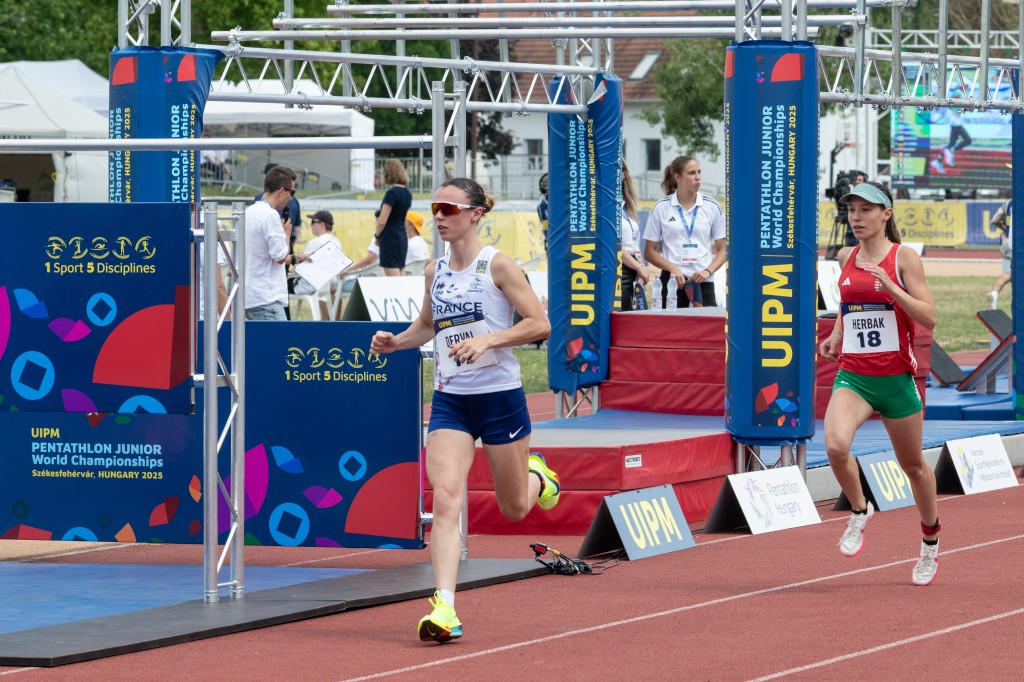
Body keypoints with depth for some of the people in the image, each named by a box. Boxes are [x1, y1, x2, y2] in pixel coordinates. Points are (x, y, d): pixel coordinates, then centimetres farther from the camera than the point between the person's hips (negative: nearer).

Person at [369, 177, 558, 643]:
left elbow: (539, 324, -12)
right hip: (449, 400, 4)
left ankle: (537, 476, 50)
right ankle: (444, 609, -22)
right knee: (445, 498, -16)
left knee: (514, 508, 12)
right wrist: (395, 342, 5)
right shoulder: (435, 270, 7)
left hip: (499, 396, -3)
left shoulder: (497, 265, -9)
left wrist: (487, 340, -23)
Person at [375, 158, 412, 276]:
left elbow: (382, 221, -16)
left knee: (393, 280, -10)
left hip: (390, 238, -8)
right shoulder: (407, 193, 10)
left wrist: (377, 235, 2)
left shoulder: (392, 193, -15)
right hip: (402, 238, 8)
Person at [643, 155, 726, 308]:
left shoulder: (712, 207, 6)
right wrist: (673, 268, -11)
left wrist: (708, 271, -9)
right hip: (672, 281, -1)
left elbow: (722, 249, 10)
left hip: (703, 282, 1)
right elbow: (650, 251, 7)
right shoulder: (662, 208, 4)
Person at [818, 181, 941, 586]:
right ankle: (859, 511, 1)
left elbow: (929, 318, -12)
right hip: (852, 375, 3)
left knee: (913, 465, 12)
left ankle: (930, 543, 35)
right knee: (835, 445, -26)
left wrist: (889, 286, -23)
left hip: (896, 378, -3)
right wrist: (836, 337, 9)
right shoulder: (846, 258, 7)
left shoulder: (904, 257, -6)